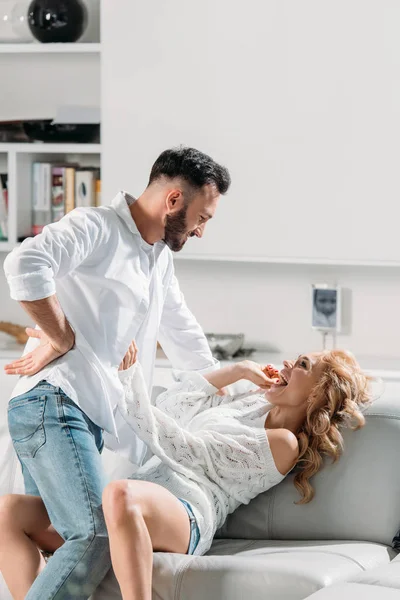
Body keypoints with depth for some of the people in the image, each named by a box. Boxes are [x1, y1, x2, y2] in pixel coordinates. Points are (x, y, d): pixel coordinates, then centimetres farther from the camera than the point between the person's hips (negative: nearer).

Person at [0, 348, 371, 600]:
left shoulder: (284, 443, 0)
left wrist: (124, 373, -7)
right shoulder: (254, 403, 28)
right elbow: (171, 406, 31)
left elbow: (180, 446, -7)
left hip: (184, 513, -9)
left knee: (120, 495, -46)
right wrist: (237, 371, 25)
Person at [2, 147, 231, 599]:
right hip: (53, 405, -10)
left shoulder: (160, 258, 24)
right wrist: (62, 338, -17)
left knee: (44, 542, 4)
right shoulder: (96, 228, -7)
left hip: (89, 417, 10)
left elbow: (183, 337, 36)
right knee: (98, 537, -22)